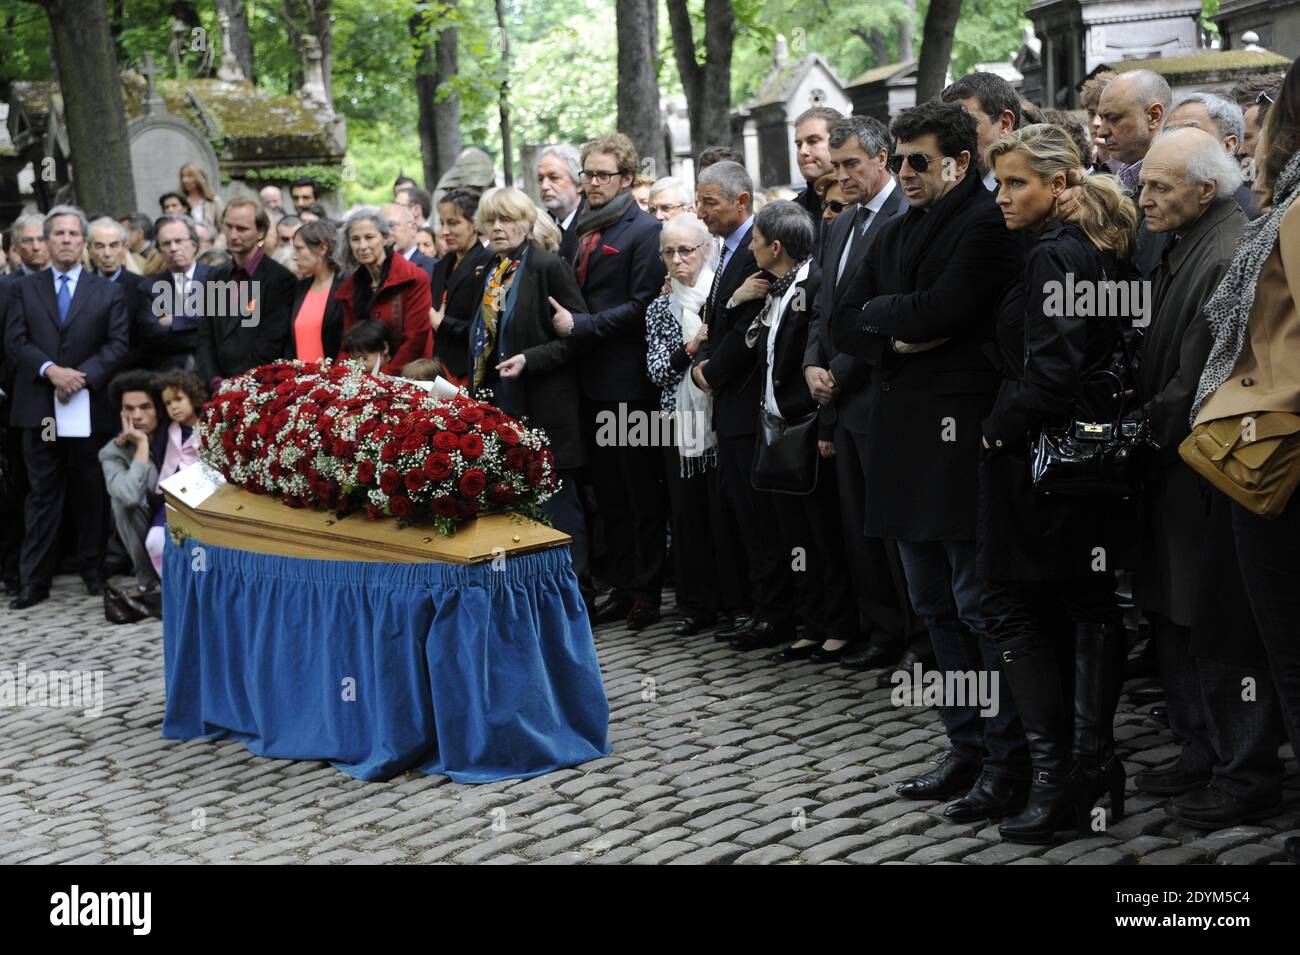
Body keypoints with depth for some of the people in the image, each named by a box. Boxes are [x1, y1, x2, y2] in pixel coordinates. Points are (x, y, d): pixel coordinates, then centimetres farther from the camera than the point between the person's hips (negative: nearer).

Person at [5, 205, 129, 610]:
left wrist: (82, 376, -14)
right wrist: (51, 370, -15)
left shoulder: (107, 292, 8)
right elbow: (15, 342, 1)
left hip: (89, 406, 0)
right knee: (42, 494, 2)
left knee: (91, 493, 6)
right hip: (39, 407, 0)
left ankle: (94, 571, 17)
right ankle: (34, 580, 2)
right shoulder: (24, 290, 10)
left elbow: (117, 344, 0)